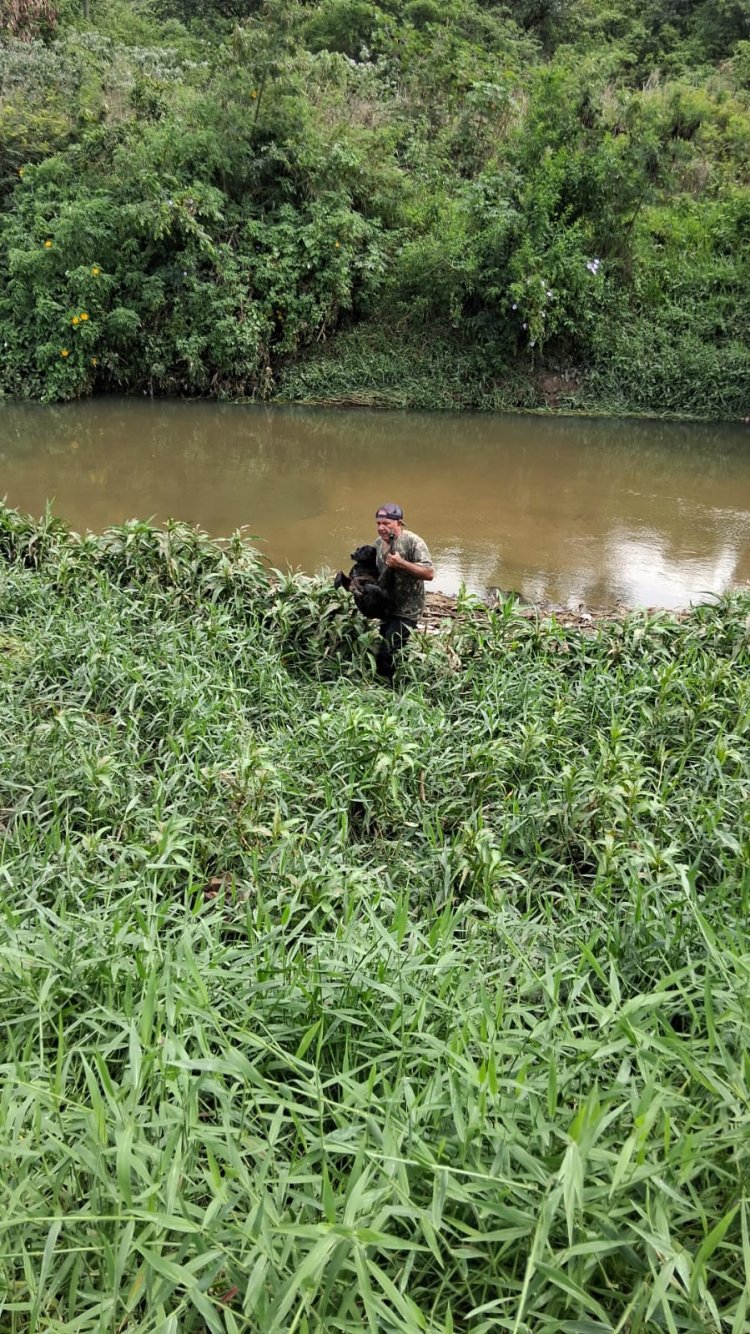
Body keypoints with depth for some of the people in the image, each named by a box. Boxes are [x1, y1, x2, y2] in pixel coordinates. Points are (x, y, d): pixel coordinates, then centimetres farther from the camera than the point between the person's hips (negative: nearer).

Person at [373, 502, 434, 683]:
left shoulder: (413, 542, -17)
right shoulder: (379, 543, 5)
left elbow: (429, 574, -25)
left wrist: (401, 563, -32)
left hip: (406, 611, -7)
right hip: (386, 607, 8)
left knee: (386, 654, -12)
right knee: (382, 649, 15)